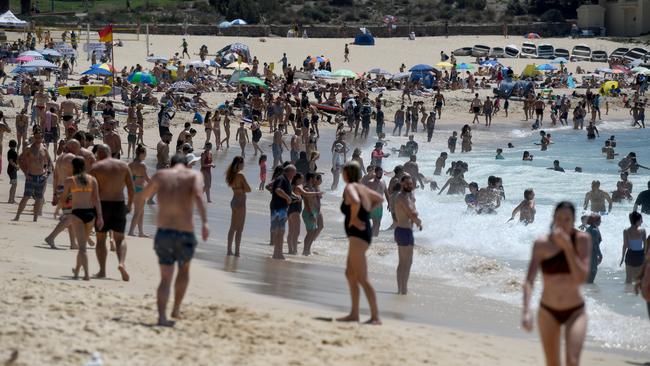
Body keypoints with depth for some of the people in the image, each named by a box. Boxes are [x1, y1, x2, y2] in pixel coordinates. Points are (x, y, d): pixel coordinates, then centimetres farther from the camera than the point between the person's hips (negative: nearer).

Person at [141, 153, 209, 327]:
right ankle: (176, 310, 30)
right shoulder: (194, 175, 2)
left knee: (165, 278, 6)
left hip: (163, 232, 1)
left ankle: (162, 316, -11)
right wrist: (204, 222, -26)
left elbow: (145, 194, 24)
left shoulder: (161, 174, 8)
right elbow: (198, 195, -18)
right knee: (184, 269, 26)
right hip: (185, 234, -1)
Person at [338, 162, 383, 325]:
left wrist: (353, 218, -20)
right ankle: (354, 314, 24)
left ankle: (375, 317, -13)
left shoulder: (350, 187, -13)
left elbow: (355, 201, -36)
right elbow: (379, 199, 32)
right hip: (363, 234, 10)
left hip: (358, 234, -10)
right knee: (350, 274, 19)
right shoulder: (363, 188, 14)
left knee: (362, 279, -10)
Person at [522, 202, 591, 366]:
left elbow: (582, 278, -18)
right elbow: (529, 280, -17)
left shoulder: (582, 240, -10)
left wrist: (568, 248, -25)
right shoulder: (541, 244, -10)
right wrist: (526, 311, -31)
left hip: (575, 311, -2)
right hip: (548, 311, 2)